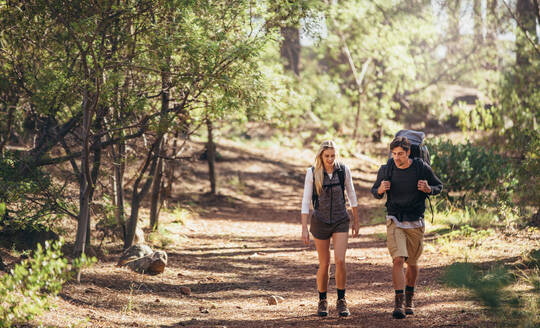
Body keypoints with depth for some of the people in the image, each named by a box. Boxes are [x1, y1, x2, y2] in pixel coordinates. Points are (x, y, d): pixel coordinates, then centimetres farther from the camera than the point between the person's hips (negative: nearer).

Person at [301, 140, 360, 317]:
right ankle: (322, 302, 24)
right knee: (324, 264, 6)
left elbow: (351, 194, 7)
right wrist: (304, 228, -12)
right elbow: (306, 201, -8)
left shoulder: (343, 170, -5)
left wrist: (356, 221, 11)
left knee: (340, 261, -13)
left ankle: (341, 301, 2)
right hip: (320, 221, 0)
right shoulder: (312, 172, -9)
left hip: (340, 221, 1)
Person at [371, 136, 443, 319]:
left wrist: (428, 189, -16)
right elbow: (375, 192, 9)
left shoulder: (422, 168, -7)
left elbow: (439, 186, 7)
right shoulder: (386, 170, -5)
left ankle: (409, 300, 33)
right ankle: (399, 303, -19)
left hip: (415, 223, 1)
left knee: (412, 263, 12)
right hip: (395, 222, -1)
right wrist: (381, 189, -16)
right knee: (398, 260, -17)